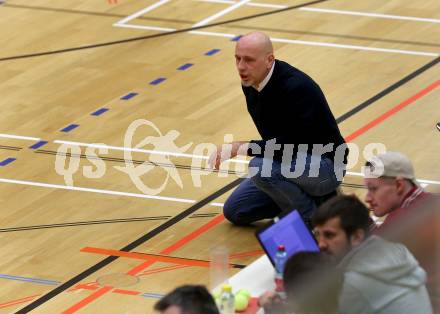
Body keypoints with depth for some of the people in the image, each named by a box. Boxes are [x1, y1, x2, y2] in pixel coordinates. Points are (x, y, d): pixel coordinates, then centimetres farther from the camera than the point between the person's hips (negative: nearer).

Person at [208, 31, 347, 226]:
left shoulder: (296, 87, -29)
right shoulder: (250, 83, -3)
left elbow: (292, 145, -33)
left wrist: (239, 148, -29)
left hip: (325, 165, -9)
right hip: (287, 160, 9)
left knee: (261, 167, -34)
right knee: (234, 211, 6)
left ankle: (308, 213, -8)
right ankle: (306, 196, 14)